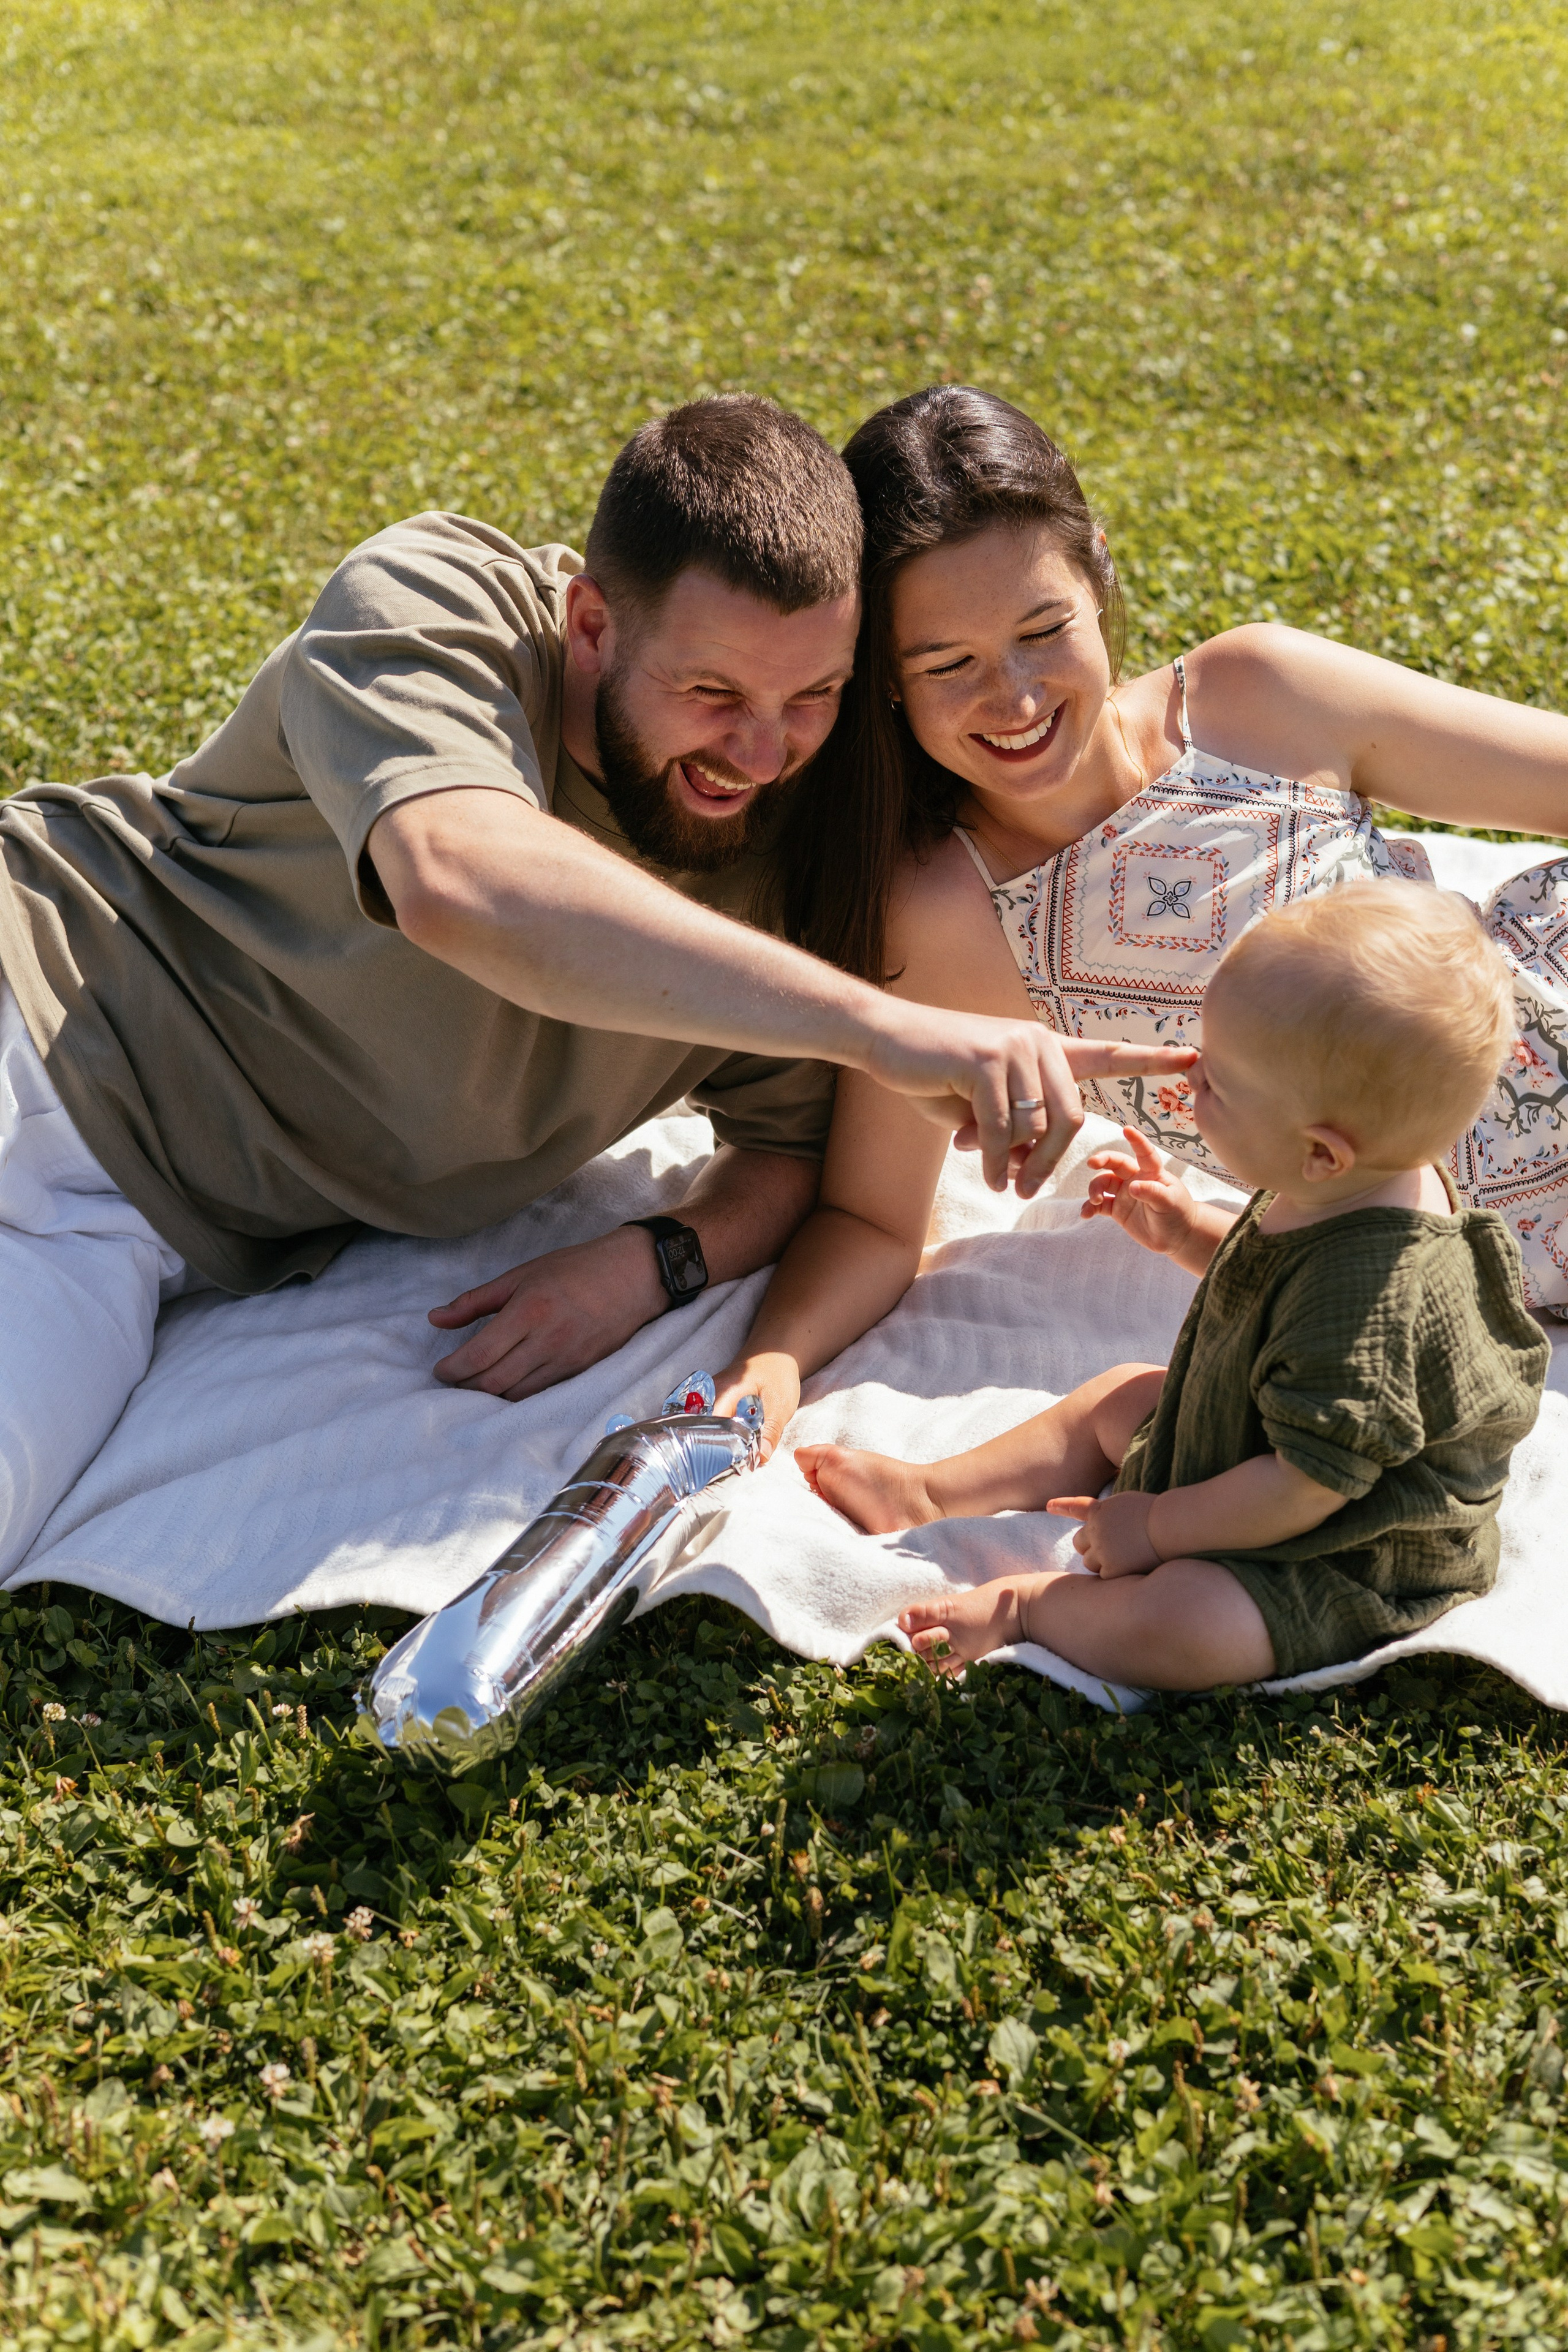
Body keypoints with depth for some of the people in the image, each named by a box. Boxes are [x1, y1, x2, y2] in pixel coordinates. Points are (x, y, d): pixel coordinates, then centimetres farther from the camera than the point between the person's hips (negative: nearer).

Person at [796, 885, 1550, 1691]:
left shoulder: (1374, 1291, -39)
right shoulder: (1343, 1195, -7)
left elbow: (1310, 1485, -32)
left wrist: (1157, 1528, -21)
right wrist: (1188, 1232, 2)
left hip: (1343, 1563, -10)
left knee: (1173, 1626, -33)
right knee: (1120, 1397, 21)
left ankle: (1024, 1604, -7)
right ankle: (930, 1492, 27)